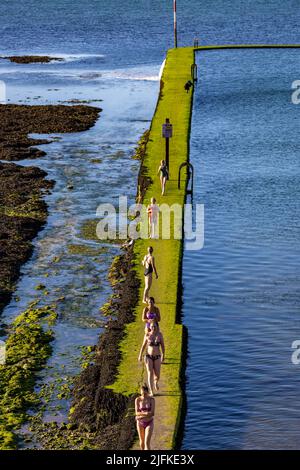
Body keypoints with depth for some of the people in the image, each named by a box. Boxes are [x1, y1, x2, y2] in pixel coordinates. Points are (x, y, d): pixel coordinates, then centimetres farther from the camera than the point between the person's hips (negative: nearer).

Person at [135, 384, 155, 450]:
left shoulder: (152, 399, -13)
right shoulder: (137, 400, -10)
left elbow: (152, 413, -18)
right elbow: (137, 413, -14)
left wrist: (141, 416, -21)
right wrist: (145, 413, -31)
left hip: (149, 423, -2)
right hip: (140, 423, 2)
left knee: (147, 443, -14)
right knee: (142, 441, 17)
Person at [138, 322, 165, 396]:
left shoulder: (160, 335, -5)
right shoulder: (147, 335, -5)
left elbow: (162, 346, 4)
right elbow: (143, 345, 7)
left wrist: (163, 355, 4)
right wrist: (140, 355, 9)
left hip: (157, 357, 1)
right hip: (149, 357, -1)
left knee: (157, 375, 1)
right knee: (150, 374, -10)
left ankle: (155, 382, 39)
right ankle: (151, 392, -4)